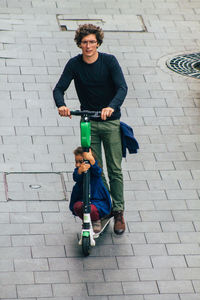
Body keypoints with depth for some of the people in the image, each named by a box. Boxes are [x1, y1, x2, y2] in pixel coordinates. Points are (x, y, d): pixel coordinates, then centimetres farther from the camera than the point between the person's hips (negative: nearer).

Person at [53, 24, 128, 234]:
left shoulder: (109, 61, -9)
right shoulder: (74, 64, -4)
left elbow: (122, 88, -18)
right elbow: (59, 88, -10)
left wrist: (111, 107, -38)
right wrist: (61, 105, -33)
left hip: (111, 122, -1)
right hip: (88, 122, 1)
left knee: (115, 169, 1)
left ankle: (118, 211, 9)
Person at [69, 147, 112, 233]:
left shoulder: (94, 170, -10)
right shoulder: (77, 170, -4)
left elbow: (97, 171, -35)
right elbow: (76, 177, -27)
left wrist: (91, 160, -55)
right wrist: (80, 170, -52)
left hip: (98, 201, -3)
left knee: (91, 209, -33)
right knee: (77, 207, -29)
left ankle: (96, 221, 5)